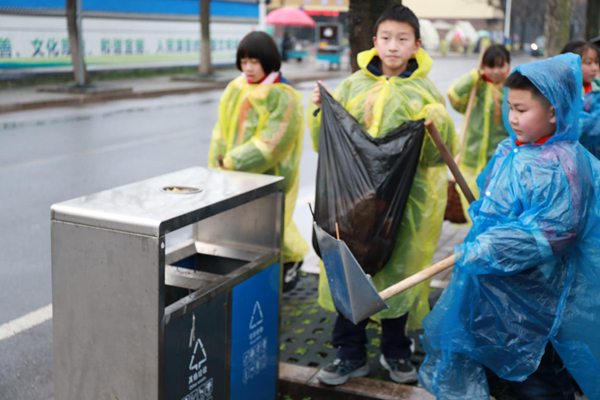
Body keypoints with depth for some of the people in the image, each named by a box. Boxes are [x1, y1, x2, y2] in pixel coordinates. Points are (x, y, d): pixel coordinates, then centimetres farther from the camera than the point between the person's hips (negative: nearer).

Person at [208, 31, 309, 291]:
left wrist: (233, 162, -18)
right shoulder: (235, 90, 6)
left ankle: (290, 263, 28)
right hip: (234, 179, 5)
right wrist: (220, 162, -6)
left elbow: (271, 142, -18)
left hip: (267, 178, -5)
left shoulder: (283, 97, -11)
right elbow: (222, 131, 8)